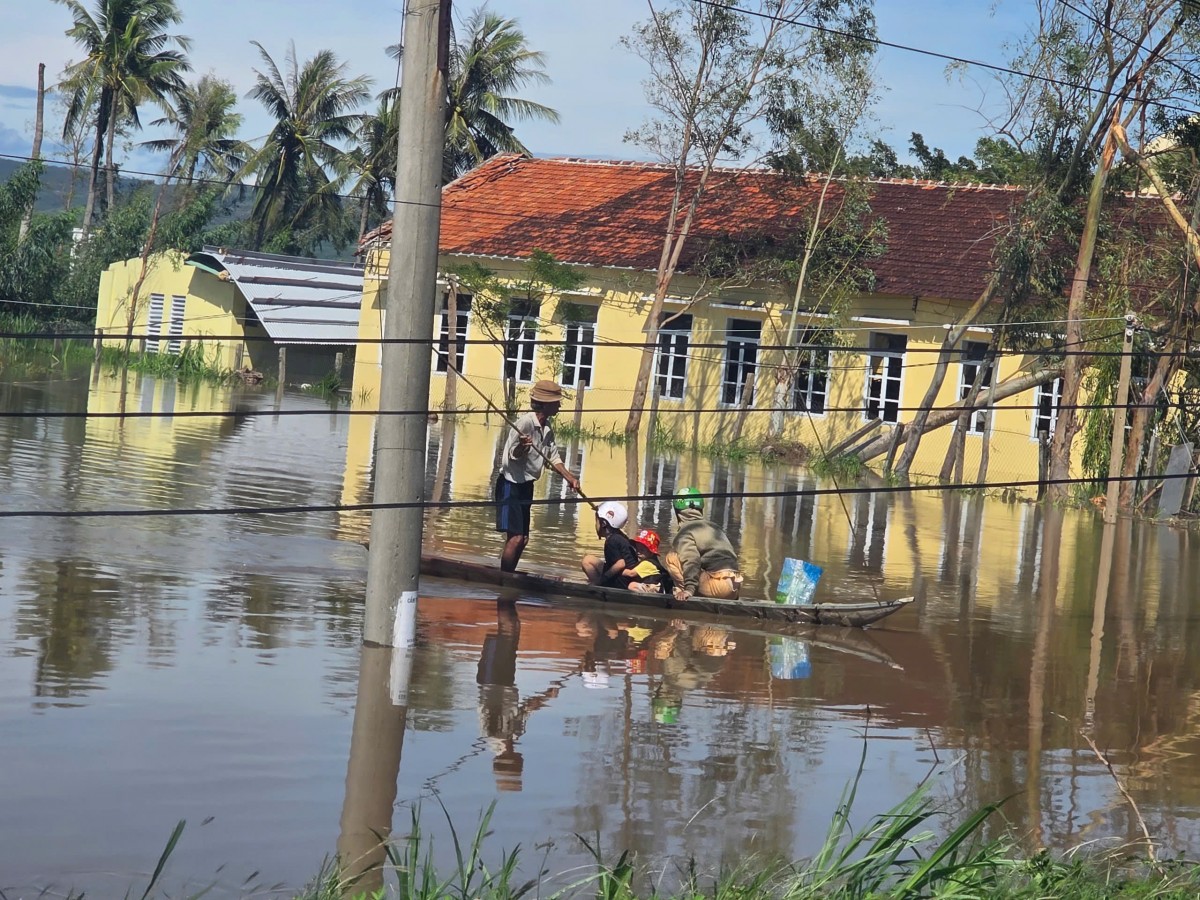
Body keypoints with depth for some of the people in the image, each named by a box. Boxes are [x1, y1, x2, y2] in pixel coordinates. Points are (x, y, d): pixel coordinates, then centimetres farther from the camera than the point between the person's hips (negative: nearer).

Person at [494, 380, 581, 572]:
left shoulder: (547, 428, 7)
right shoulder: (525, 422, -19)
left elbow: (553, 457, 14)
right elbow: (512, 456, -20)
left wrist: (569, 477, -1)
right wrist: (521, 448, -42)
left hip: (526, 485, 9)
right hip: (511, 484, -9)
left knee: (522, 539, 12)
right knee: (515, 537, -17)